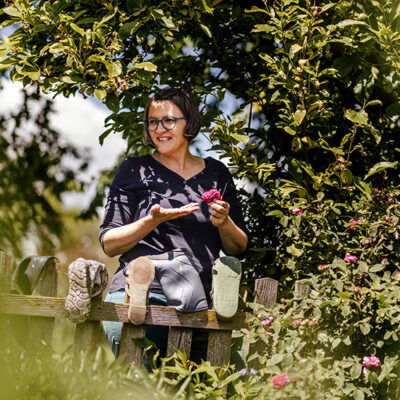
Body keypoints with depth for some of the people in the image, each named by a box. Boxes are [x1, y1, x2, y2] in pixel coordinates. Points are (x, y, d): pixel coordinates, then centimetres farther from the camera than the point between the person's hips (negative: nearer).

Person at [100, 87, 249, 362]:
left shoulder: (216, 173, 17)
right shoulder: (135, 170, 11)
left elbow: (239, 249, 19)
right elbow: (109, 245, 4)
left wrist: (224, 223, -2)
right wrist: (153, 221, -11)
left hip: (202, 294, 2)